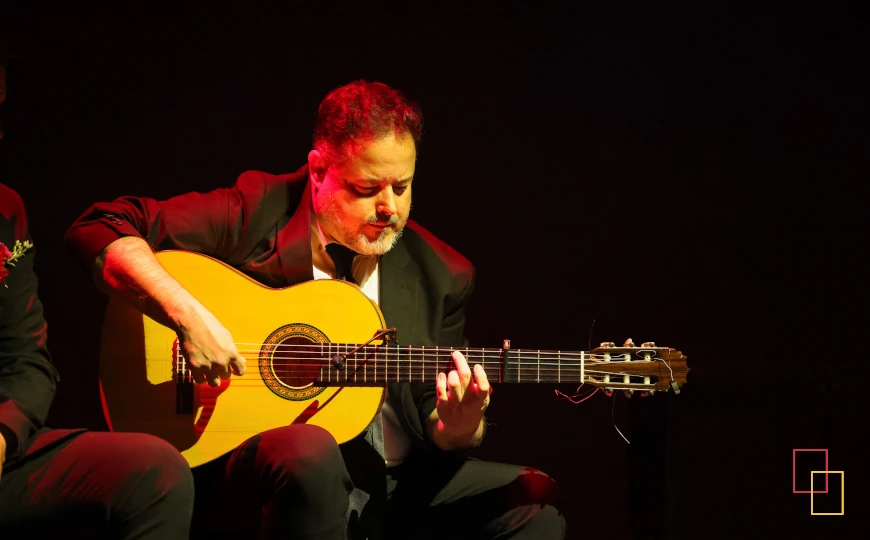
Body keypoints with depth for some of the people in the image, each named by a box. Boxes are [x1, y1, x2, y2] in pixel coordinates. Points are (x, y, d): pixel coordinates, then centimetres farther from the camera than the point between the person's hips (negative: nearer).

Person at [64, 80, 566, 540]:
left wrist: (457, 433, -13)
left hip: (396, 484, 4)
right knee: (307, 449, -38)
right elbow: (99, 228, -8)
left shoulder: (441, 275, 7)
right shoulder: (256, 214, -4)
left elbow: (430, 424, 13)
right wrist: (188, 314, -22)